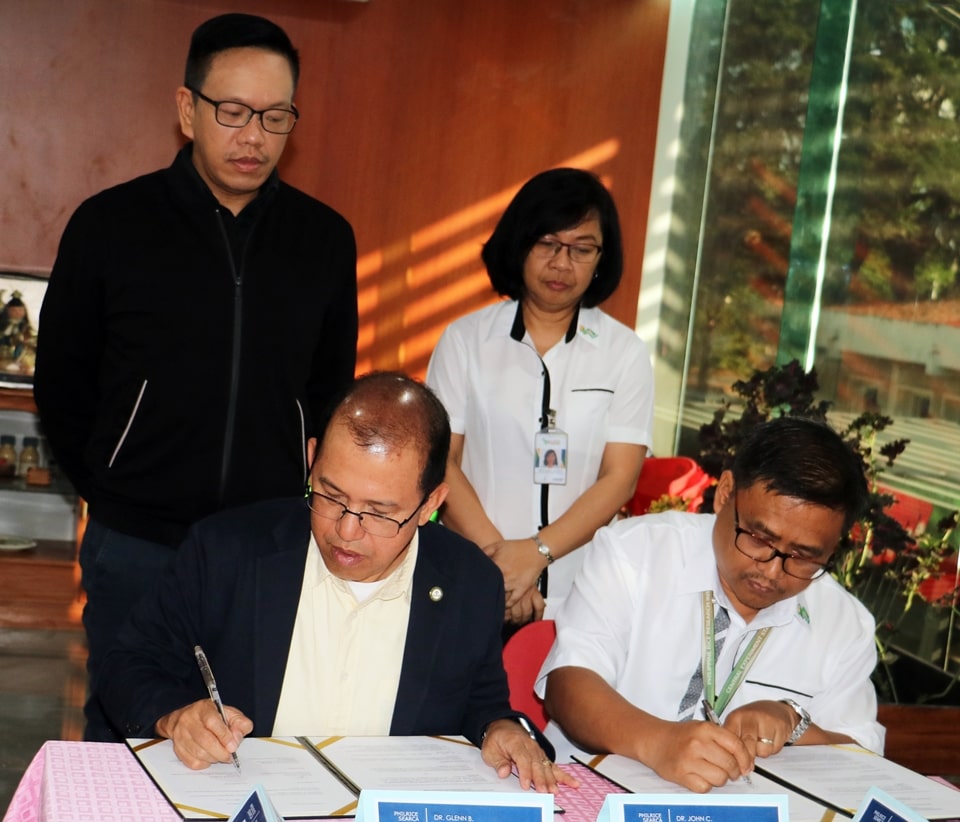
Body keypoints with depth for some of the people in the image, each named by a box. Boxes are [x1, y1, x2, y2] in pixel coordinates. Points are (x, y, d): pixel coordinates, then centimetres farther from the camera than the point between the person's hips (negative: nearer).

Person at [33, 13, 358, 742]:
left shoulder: (325, 238, 5)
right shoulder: (110, 225, -2)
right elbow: (61, 386, 8)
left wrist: (303, 499, 10)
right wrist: (112, 492, 8)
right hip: (138, 546, -1)